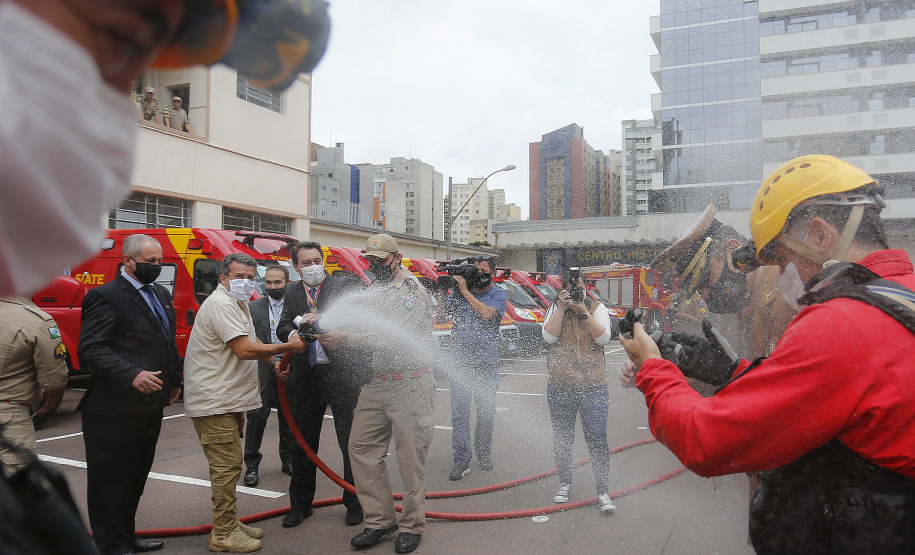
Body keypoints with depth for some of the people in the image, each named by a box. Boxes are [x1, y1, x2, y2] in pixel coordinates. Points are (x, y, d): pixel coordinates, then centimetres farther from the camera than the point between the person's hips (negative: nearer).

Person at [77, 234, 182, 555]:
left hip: (150, 406, 8)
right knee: (112, 479, 5)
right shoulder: (105, 296, -12)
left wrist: (174, 380, 15)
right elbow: (91, 349, -19)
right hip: (114, 410, -8)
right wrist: (132, 375, -29)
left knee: (136, 476, 19)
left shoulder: (161, 294, 14)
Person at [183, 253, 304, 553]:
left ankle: (228, 523, 29)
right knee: (227, 465, -6)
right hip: (214, 401, -11)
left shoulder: (237, 303, 18)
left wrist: (273, 359, 13)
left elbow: (250, 344, 28)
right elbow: (244, 350, -24)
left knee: (228, 465, 17)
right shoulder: (221, 305, -17)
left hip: (228, 399, 11)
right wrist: (288, 347, -17)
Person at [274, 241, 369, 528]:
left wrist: (343, 335, -27)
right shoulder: (293, 293, 11)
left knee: (350, 441, 6)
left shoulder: (345, 285, -3)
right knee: (304, 441, 14)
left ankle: (355, 503, 23)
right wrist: (299, 322, -16)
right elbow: (282, 329, 6)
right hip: (306, 376, 4)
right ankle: (300, 504, 30)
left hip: (343, 373, -4)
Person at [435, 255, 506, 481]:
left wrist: (465, 291, -15)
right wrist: (443, 293, -10)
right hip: (460, 362, 1)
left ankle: (483, 454, 27)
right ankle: (461, 460, 6)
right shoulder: (458, 291, 8)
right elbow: (444, 316, 5)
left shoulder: (498, 295, 1)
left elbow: (488, 314, -18)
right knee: (459, 413, -2)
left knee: (486, 414, 8)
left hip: (486, 365, -1)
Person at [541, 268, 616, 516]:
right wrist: (562, 307, -11)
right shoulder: (555, 308, 7)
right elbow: (549, 337, -8)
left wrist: (584, 311, -15)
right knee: (561, 440, 12)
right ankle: (565, 483, 31)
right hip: (560, 386, 2)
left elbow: (603, 338, -10)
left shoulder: (598, 308, 4)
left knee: (597, 441, -3)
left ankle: (603, 491, 10)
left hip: (593, 386, -2)